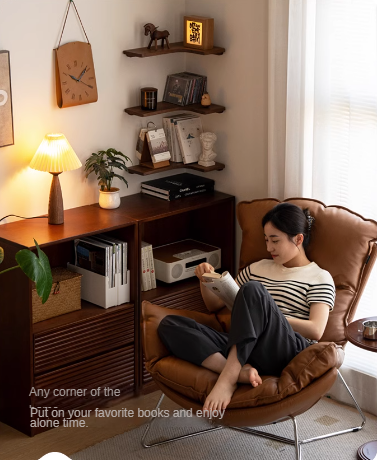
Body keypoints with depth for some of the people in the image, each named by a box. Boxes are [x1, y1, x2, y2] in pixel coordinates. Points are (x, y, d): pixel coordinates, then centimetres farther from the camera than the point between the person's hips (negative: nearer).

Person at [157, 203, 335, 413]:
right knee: (169, 324, -15)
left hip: (286, 352, -6)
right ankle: (240, 371, -34)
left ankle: (228, 378, -35)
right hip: (243, 348, 6)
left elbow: (316, 331, -6)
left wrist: (268, 316, -8)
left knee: (253, 290, -34)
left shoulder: (320, 278, 10)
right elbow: (215, 305, 32)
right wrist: (205, 281, 11)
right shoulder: (258, 268, 27)